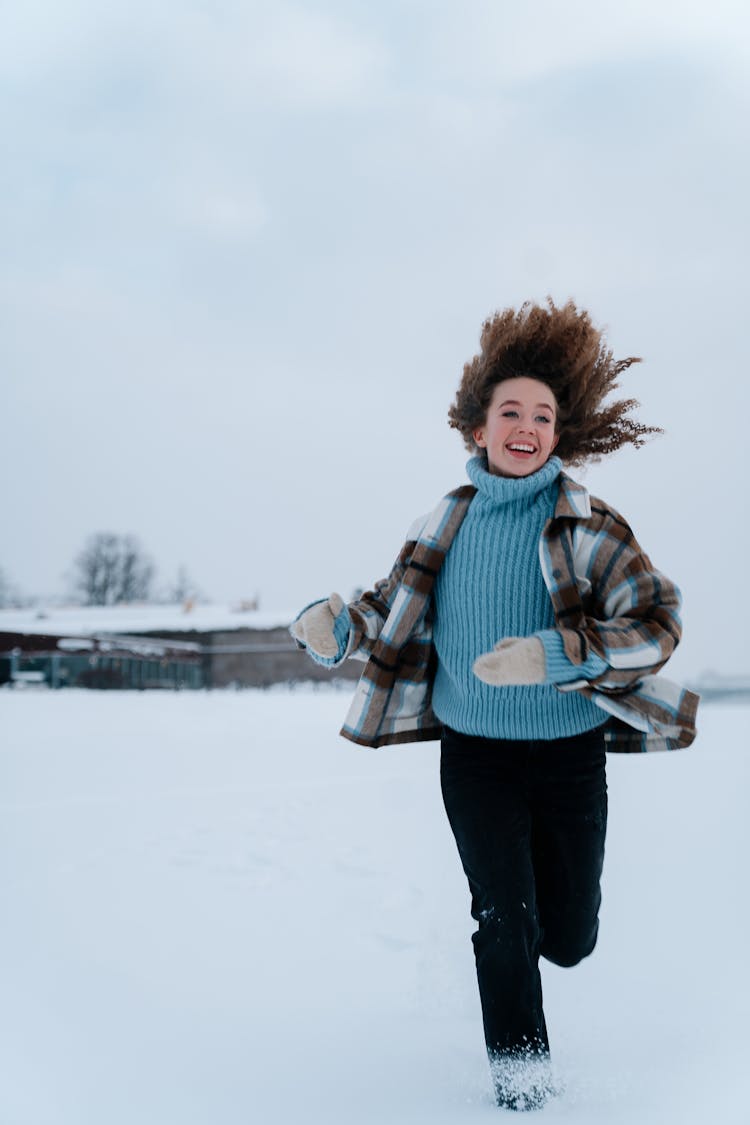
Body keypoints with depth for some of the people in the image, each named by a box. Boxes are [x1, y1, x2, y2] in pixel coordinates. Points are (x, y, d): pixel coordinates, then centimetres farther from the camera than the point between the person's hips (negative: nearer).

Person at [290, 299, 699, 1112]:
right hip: (474, 755, 1)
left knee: (568, 940, 8)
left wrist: (557, 654, -32)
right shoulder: (445, 528, -2)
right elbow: (392, 614, 8)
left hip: (569, 757, -1)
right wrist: (335, 626, -15)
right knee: (506, 927, -4)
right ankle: (519, 1069, 22)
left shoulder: (589, 528, -11)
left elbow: (658, 621, -17)